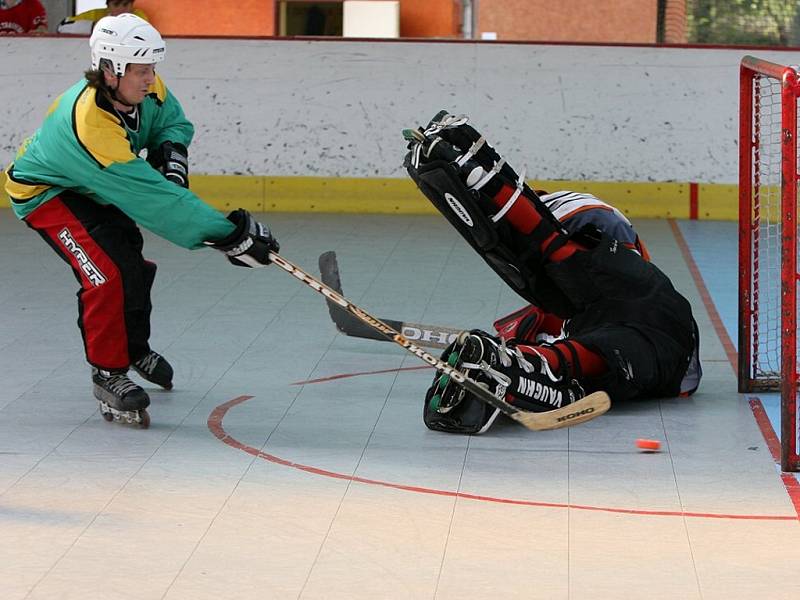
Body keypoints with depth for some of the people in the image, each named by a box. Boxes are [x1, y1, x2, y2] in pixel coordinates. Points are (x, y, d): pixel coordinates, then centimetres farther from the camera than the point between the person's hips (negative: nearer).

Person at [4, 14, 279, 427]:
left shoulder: (146, 89, -19)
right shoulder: (91, 125, -44)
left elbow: (173, 121, 6)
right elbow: (153, 199, -45)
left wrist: (171, 150, -19)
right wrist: (229, 235, -44)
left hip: (93, 189, 9)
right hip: (44, 193, -9)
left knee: (133, 264, 18)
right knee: (106, 273, -24)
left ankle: (135, 350, 43)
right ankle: (108, 374, -7)